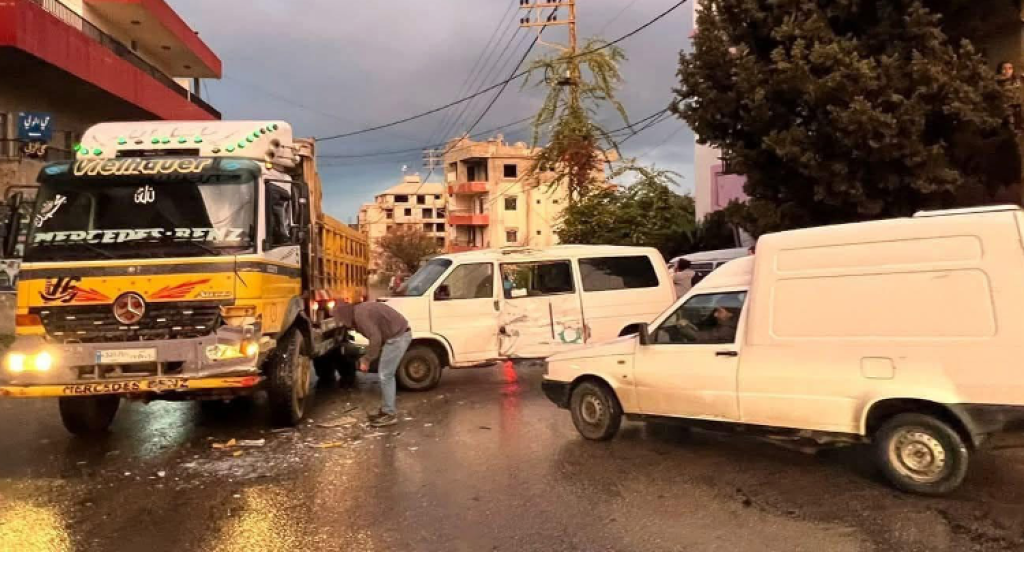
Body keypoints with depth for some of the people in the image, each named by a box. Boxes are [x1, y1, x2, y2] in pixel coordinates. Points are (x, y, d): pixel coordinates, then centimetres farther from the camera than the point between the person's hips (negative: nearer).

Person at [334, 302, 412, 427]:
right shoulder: (362, 310, 17)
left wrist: (366, 360, -11)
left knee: (385, 375, -4)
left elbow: (375, 339, -21)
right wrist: (368, 359, 21)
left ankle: (390, 415, 1)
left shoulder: (360, 315, -15)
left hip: (397, 336, -10)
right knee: (387, 375, 16)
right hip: (400, 333, 10)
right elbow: (377, 335, 22)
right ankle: (387, 410, 23)